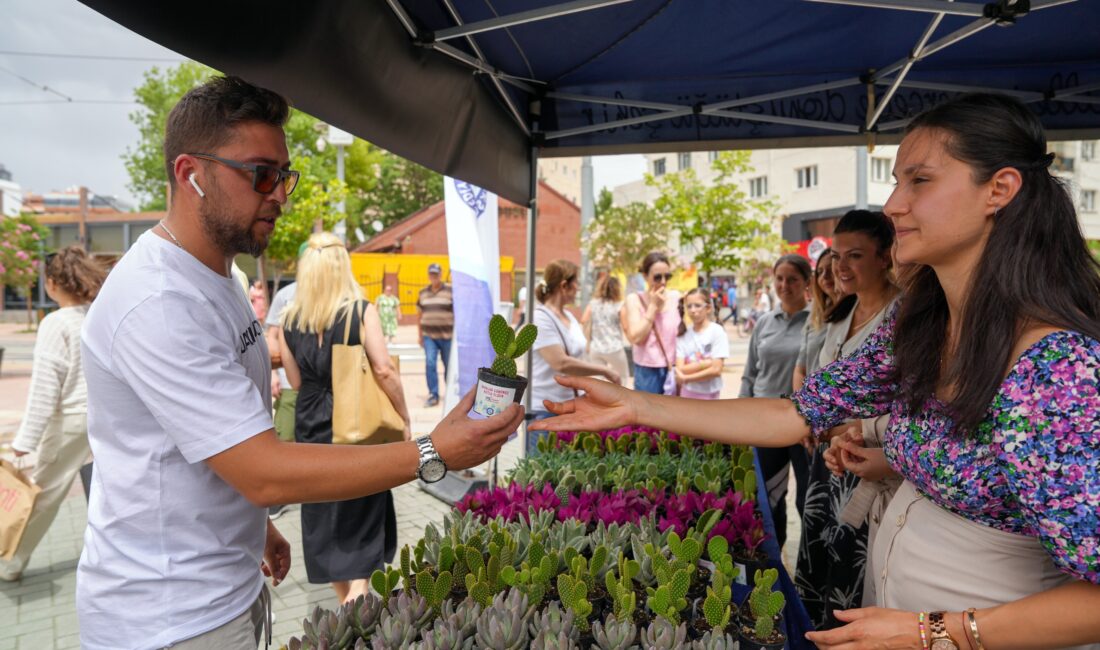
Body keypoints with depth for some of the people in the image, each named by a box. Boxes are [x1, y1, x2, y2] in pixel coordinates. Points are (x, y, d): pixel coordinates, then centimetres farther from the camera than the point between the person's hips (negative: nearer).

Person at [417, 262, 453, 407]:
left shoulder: (450, 291, -2)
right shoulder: (423, 293, 10)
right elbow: (419, 314, 15)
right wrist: (420, 335, 13)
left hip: (447, 336, -2)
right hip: (429, 335, 3)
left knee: (449, 366, 6)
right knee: (430, 364, -10)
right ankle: (433, 395, -4)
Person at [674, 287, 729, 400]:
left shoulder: (717, 331, -11)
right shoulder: (683, 334, -1)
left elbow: (716, 370, -17)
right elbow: (681, 369, -7)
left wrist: (685, 378, -12)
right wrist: (704, 363, -19)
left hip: (709, 394, -3)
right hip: (687, 393, 4)